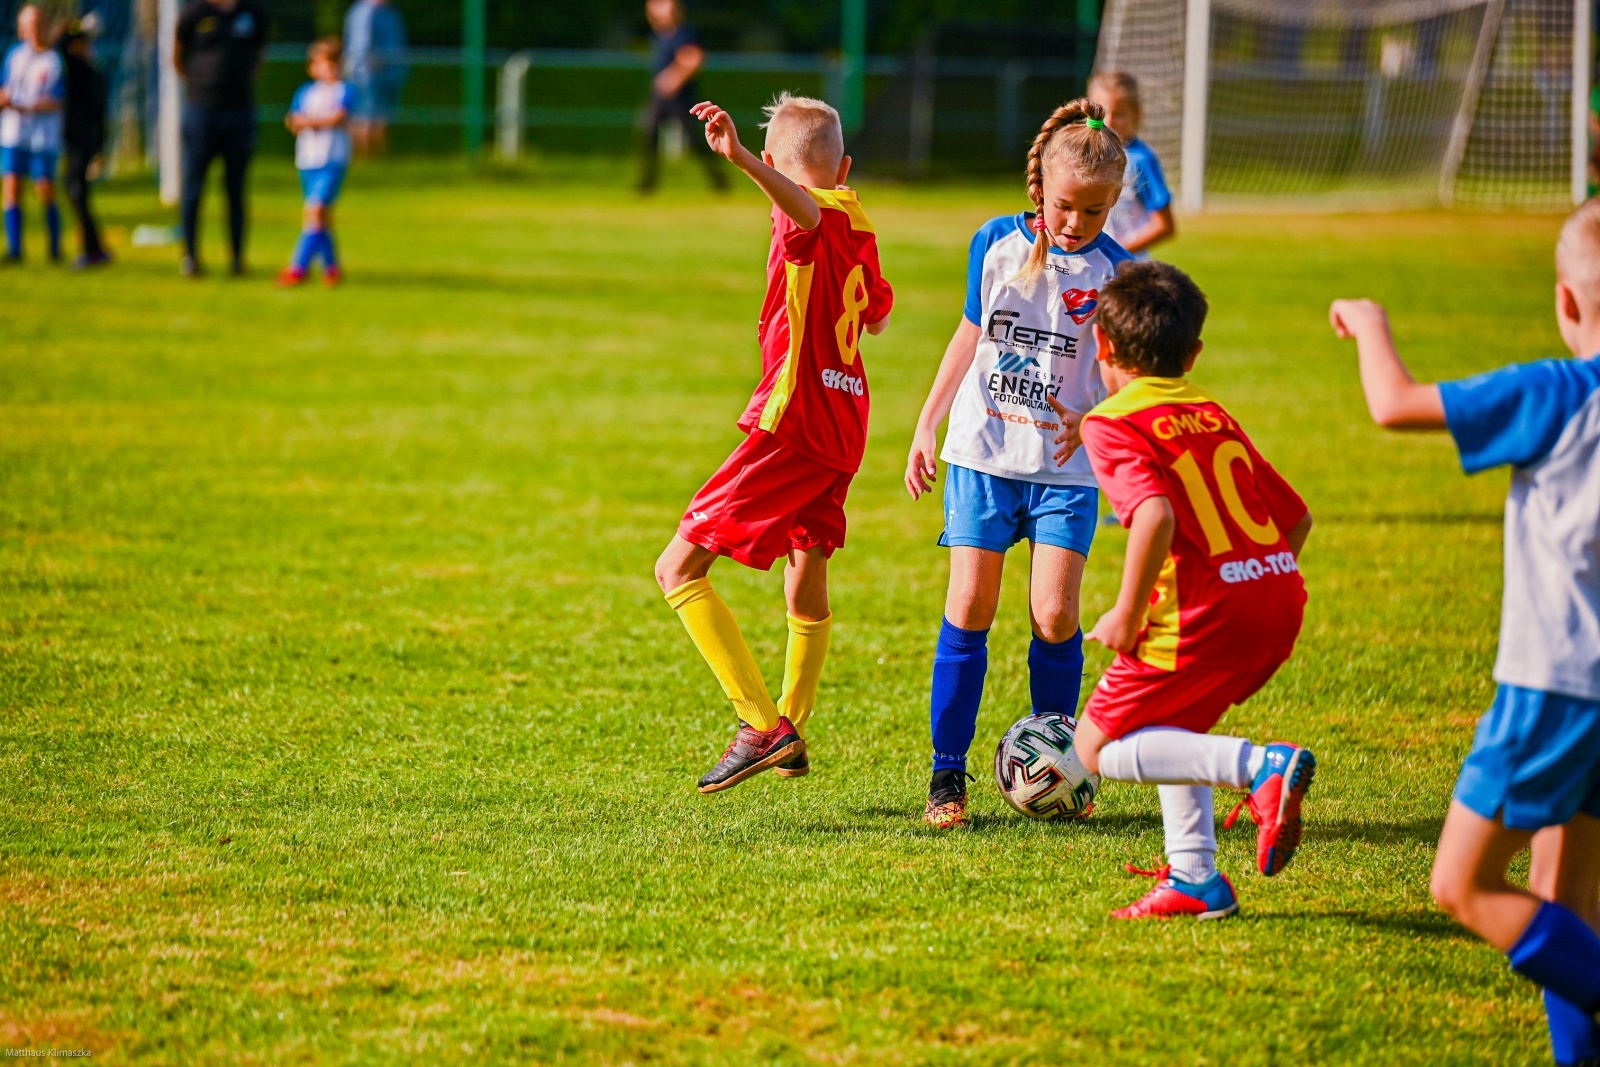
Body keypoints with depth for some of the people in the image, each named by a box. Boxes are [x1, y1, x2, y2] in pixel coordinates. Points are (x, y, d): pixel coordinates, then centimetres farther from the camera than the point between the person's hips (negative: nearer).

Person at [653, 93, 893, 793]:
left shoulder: (813, 216, -12)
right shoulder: (857, 223, 12)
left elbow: (803, 206, -40)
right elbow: (878, 318, 29)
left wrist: (740, 157, -56)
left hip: (795, 419, -9)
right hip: (844, 424, 9)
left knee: (679, 569, -9)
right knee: (805, 574, 25)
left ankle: (763, 725, -17)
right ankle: (791, 738, 39)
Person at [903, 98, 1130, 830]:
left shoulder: (1113, 271, -4)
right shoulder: (996, 243, 2)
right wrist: (926, 427, 14)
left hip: (1066, 466, -1)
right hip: (983, 453, 1)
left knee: (1054, 615, -9)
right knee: (969, 606, -4)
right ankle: (947, 773, 3)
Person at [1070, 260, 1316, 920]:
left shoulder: (1111, 424, -3)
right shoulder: (1214, 415, 20)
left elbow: (1155, 515, -21)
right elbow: (1296, 518, 21)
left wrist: (1127, 615, -11)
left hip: (1204, 614, -8)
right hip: (1280, 599, 8)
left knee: (1097, 747, 4)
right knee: (1171, 726, 30)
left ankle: (1262, 767, -16)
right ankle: (1195, 877, 22)